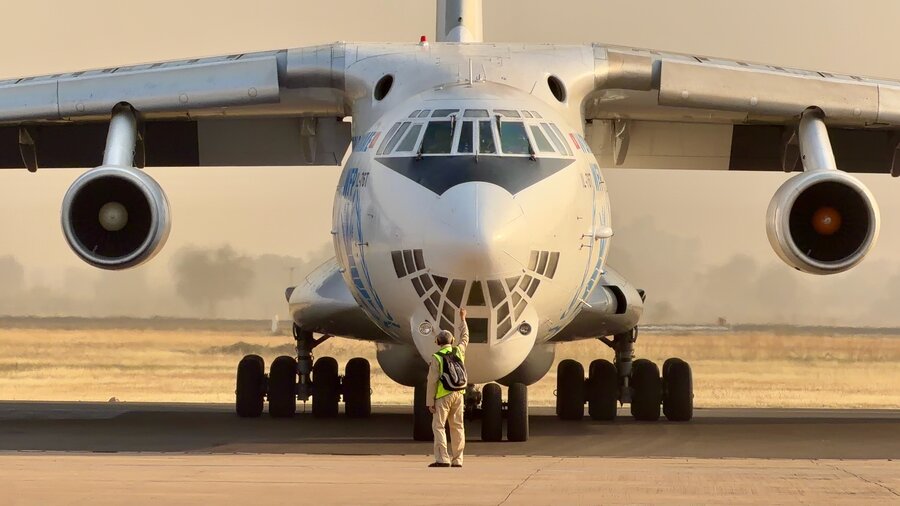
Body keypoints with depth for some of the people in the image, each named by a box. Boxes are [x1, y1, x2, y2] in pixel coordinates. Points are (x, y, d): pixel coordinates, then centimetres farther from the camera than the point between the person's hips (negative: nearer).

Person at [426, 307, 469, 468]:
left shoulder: (436, 358, -9)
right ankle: (457, 459, 5)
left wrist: (430, 402, -6)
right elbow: (465, 337, 26)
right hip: (458, 394, 5)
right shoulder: (459, 351, 5)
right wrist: (462, 319, 40)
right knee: (457, 427, 7)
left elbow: (432, 381, -11)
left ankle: (442, 459, -15)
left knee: (438, 426, -4)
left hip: (443, 396, -5)